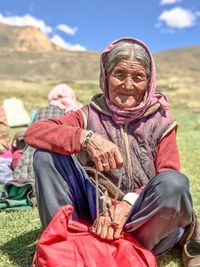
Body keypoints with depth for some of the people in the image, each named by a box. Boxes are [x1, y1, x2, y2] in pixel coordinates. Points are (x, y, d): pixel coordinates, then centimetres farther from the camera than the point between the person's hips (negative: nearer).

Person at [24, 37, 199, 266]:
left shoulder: (160, 120, -2)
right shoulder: (92, 114, -1)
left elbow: (168, 179, -10)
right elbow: (33, 132, -14)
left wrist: (127, 205, -25)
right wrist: (86, 137, -29)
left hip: (141, 215, 0)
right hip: (97, 211, 1)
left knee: (175, 182, -32)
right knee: (46, 153, -14)